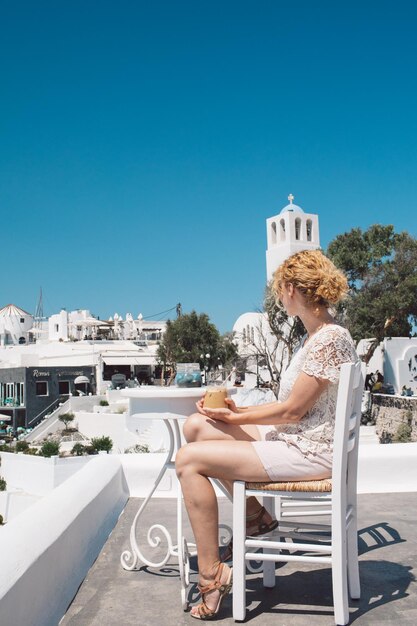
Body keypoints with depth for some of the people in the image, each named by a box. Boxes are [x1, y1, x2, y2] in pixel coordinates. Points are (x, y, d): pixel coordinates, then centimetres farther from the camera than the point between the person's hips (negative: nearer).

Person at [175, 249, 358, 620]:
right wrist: (239, 411, 6)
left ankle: (212, 574, -5)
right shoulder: (318, 335, 10)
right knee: (196, 427, 6)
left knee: (189, 460, -14)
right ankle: (253, 514, 16)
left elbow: (291, 411, -19)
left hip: (309, 452, -10)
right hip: (296, 438, 10)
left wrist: (234, 418, -8)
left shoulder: (329, 340, -21)